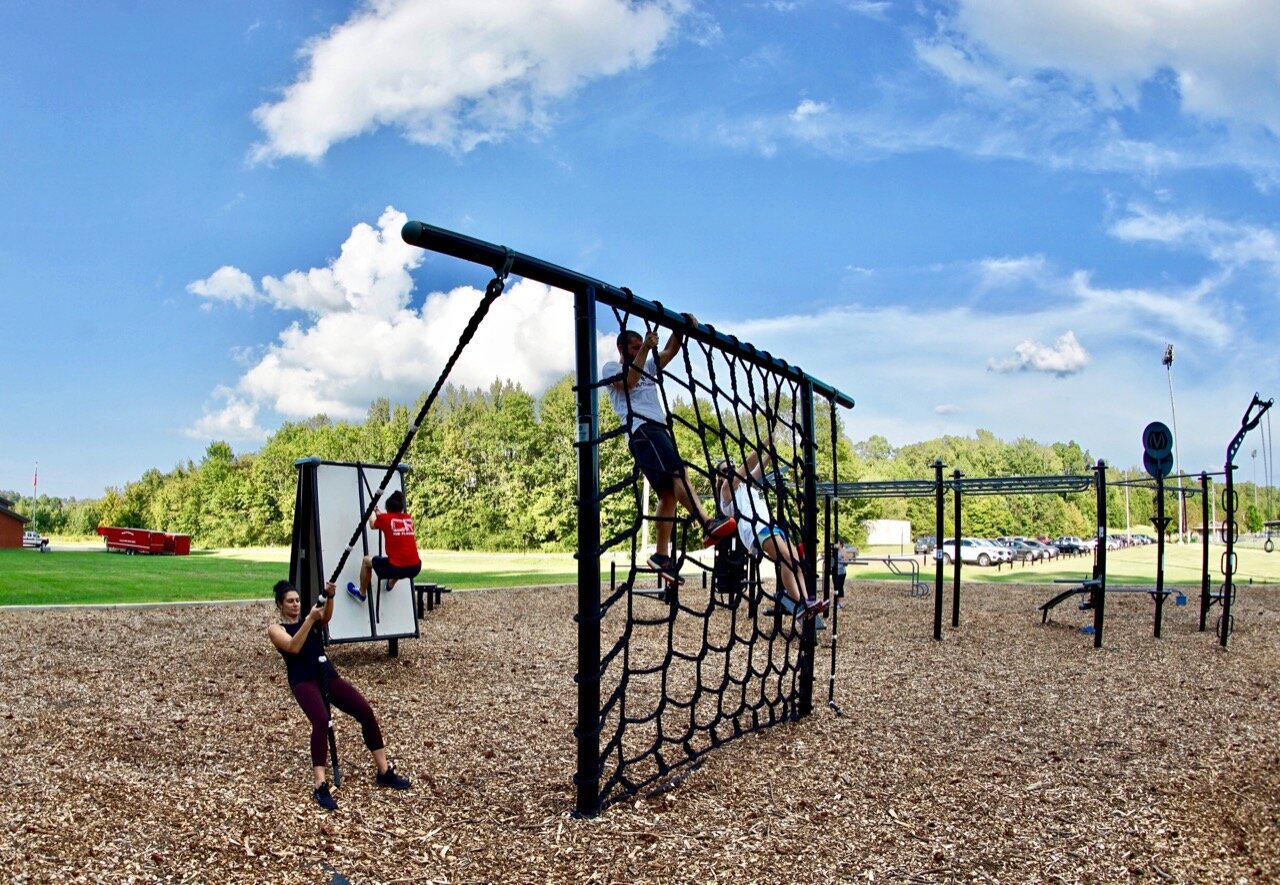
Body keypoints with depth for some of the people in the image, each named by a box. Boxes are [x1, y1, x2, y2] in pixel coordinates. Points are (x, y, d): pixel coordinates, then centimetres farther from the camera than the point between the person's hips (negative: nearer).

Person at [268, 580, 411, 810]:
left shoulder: (311, 620, 18)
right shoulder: (276, 629, 6)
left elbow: (327, 617, -6)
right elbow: (293, 647, -14)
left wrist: (330, 597, -27)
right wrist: (310, 619, -24)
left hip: (328, 674, 5)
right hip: (304, 681, -5)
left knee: (366, 711, -12)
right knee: (321, 720, -33)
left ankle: (384, 772, -2)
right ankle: (320, 787, -34)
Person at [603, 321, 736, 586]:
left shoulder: (648, 367, 32)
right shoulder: (611, 367, 14)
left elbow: (670, 352, 17)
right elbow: (628, 382, -8)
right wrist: (645, 349, -10)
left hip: (660, 429, 8)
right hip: (641, 428, -8)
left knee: (669, 492, -3)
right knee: (678, 472, -28)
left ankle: (661, 556, -4)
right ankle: (708, 524, -46)